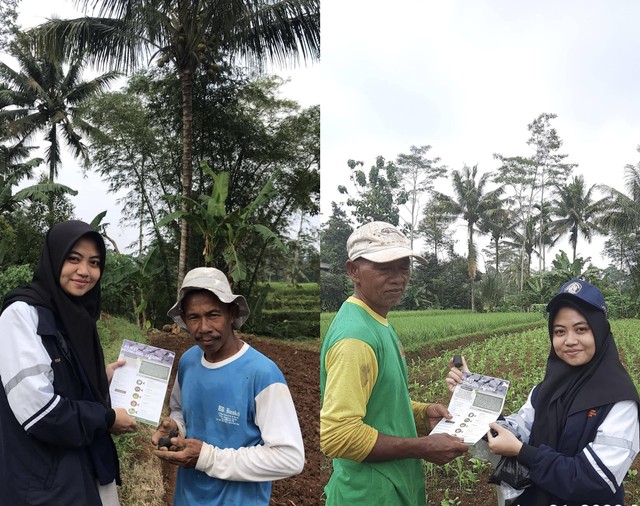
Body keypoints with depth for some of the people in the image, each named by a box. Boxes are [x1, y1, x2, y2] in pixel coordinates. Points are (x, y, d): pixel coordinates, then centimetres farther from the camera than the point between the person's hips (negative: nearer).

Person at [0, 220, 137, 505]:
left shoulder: (77, 316, 7)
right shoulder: (23, 313, -16)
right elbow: (37, 409, -24)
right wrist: (107, 418, -13)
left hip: (90, 464, 8)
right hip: (44, 480, -7)